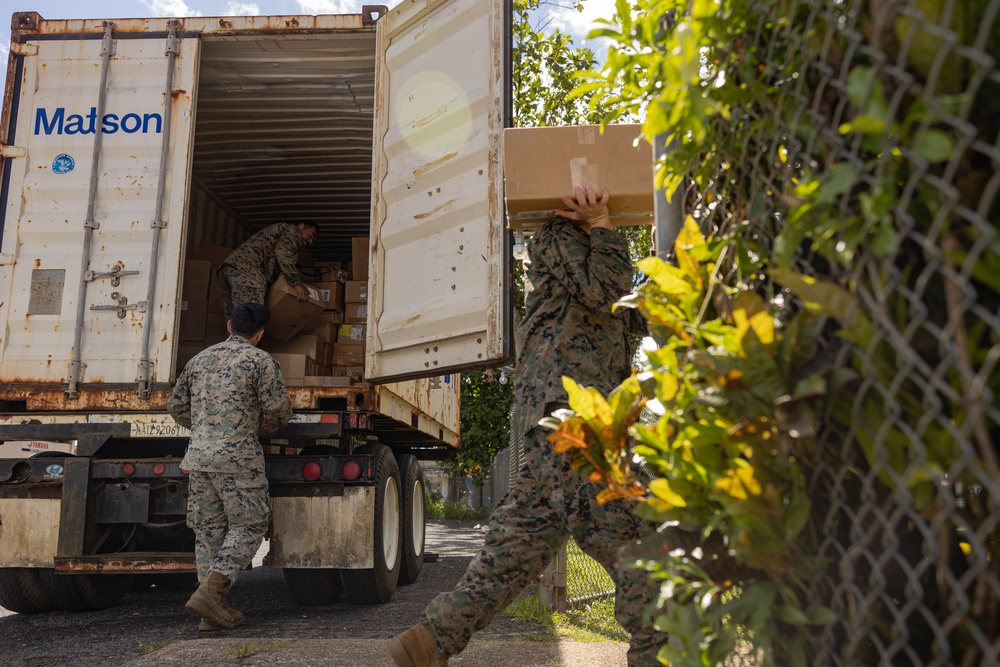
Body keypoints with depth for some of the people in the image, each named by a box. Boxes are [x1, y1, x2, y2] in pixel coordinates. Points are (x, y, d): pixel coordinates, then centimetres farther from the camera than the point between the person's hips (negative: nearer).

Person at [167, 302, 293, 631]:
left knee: (208, 529, 9)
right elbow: (277, 406, -7)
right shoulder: (260, 360, -2)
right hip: (238, 456, -6)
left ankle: (214, 609, 10)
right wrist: (273, 423, 16)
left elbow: (176, 406, 21)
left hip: (198, 455, 6)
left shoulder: (199, 359, 17)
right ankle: (210, 589, -13)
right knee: (248, 526, 2)